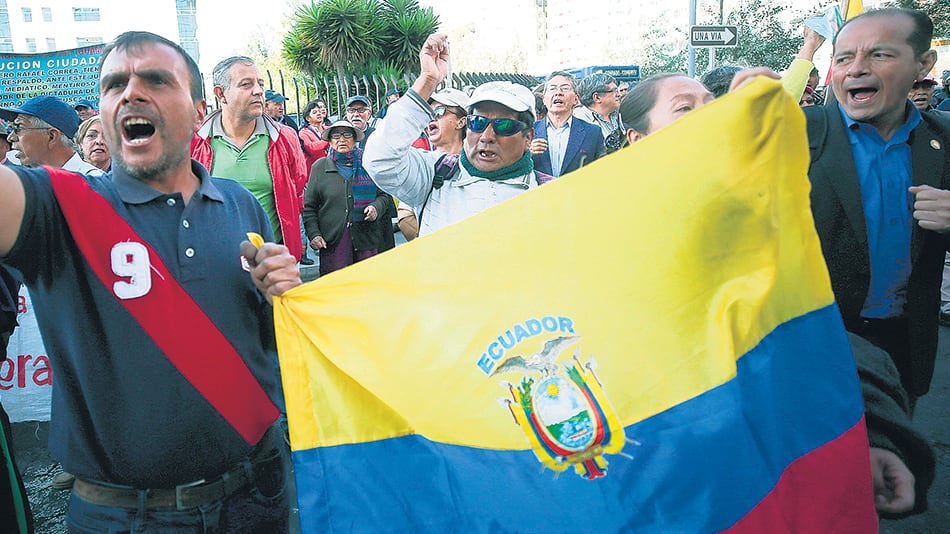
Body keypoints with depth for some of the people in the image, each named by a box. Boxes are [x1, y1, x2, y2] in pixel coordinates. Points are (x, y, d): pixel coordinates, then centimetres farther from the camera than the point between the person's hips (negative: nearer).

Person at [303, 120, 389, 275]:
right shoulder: (320, 167, 8)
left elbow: (384, 194, 17)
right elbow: (309, 206, 6)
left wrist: (376, 207, -5)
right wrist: (313, 234, -6)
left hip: (366, 239, 2)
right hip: (332, 240, -1)